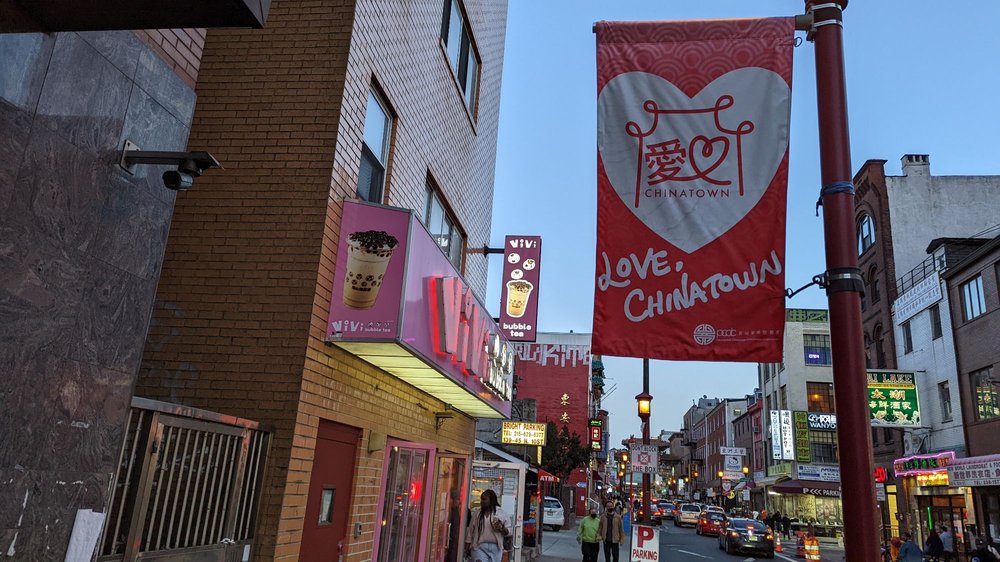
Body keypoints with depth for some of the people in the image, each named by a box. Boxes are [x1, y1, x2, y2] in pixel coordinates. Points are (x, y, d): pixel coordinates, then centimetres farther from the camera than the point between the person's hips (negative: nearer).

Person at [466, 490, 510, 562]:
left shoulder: (501, 513, 5)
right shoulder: (477, 513, 9)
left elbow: (508, 532, 6)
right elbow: (470, 531, 11)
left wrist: (502, 528, -15)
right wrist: (467, 548, 8)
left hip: (495, 548, 0)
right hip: (479, 547, 0)